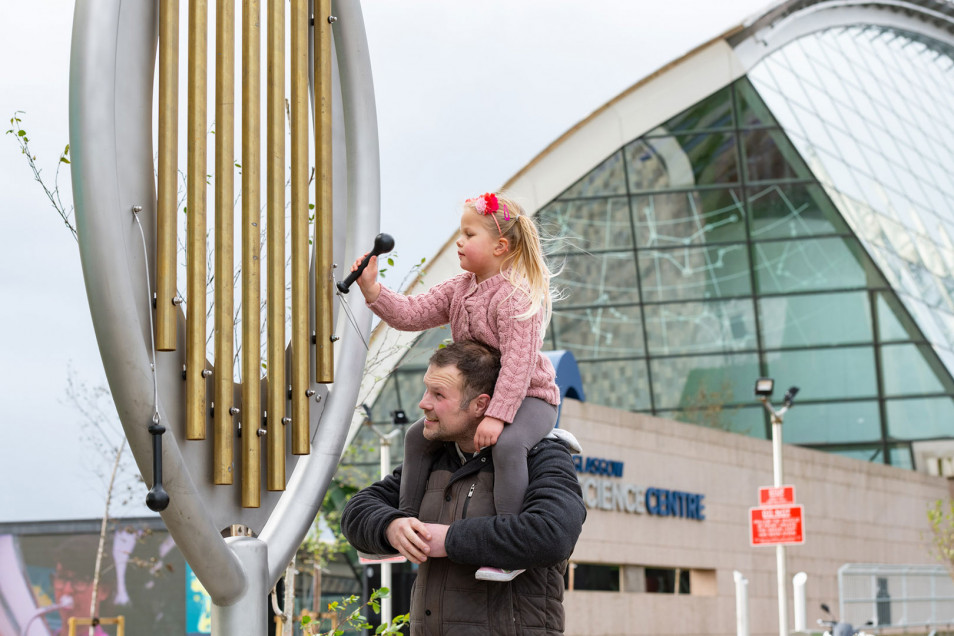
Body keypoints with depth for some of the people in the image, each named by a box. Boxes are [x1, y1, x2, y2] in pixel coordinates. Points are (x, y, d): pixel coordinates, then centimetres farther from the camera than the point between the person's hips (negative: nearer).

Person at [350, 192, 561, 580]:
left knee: (507, 444, -38)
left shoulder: (517, 297, -23)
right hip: (475, 396, 9)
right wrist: (372, 290, -11)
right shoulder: (460, 289, 5)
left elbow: (518, 362, -28)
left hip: (529, 397, -9)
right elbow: (414, 314, 2)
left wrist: (496, 415, -33)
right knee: (418, 435, 7)